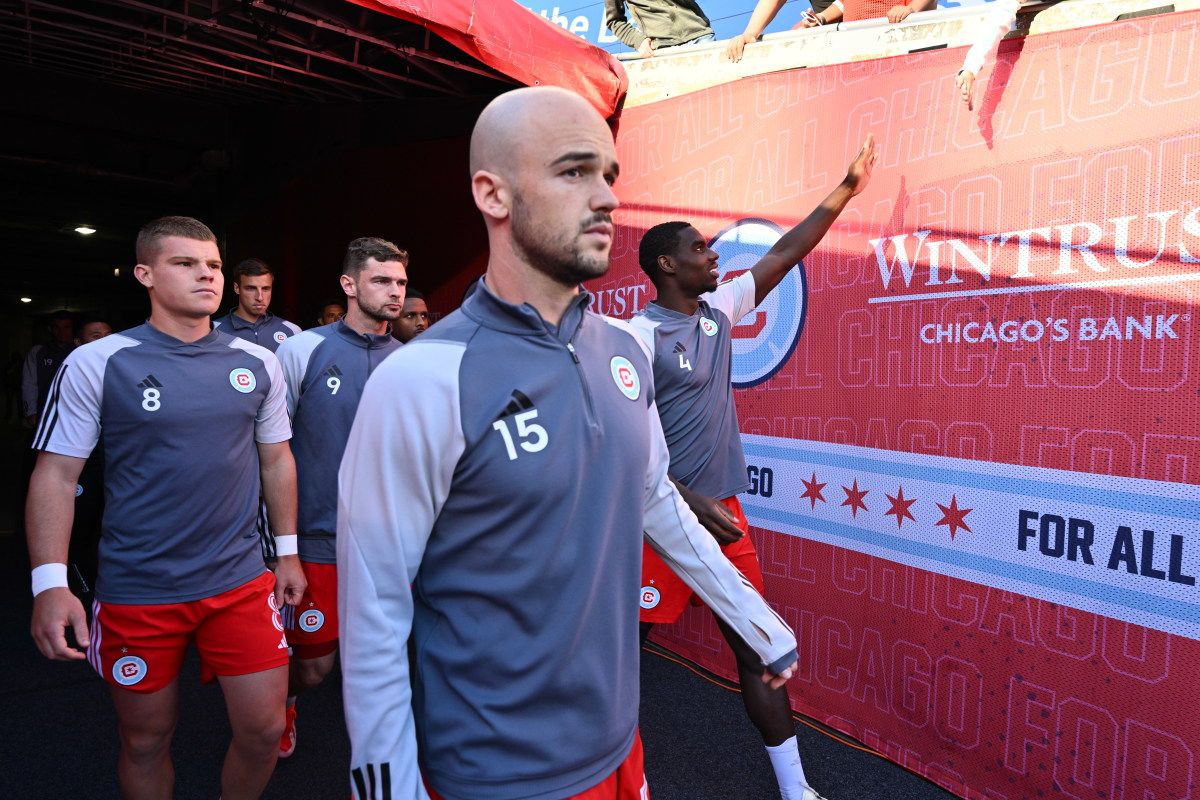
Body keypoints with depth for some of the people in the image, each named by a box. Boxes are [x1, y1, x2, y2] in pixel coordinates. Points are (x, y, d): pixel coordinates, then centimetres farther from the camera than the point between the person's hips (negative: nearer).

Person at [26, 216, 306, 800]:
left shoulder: (258, 364, 1)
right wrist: (50, 582, -14)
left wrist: (288, 552, 10)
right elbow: (56, 475, -5)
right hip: (135, 592, -2)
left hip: (240, 582, 2)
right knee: (146, 741, 14)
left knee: (263, 730, 7)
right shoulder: (95, 363, -7)